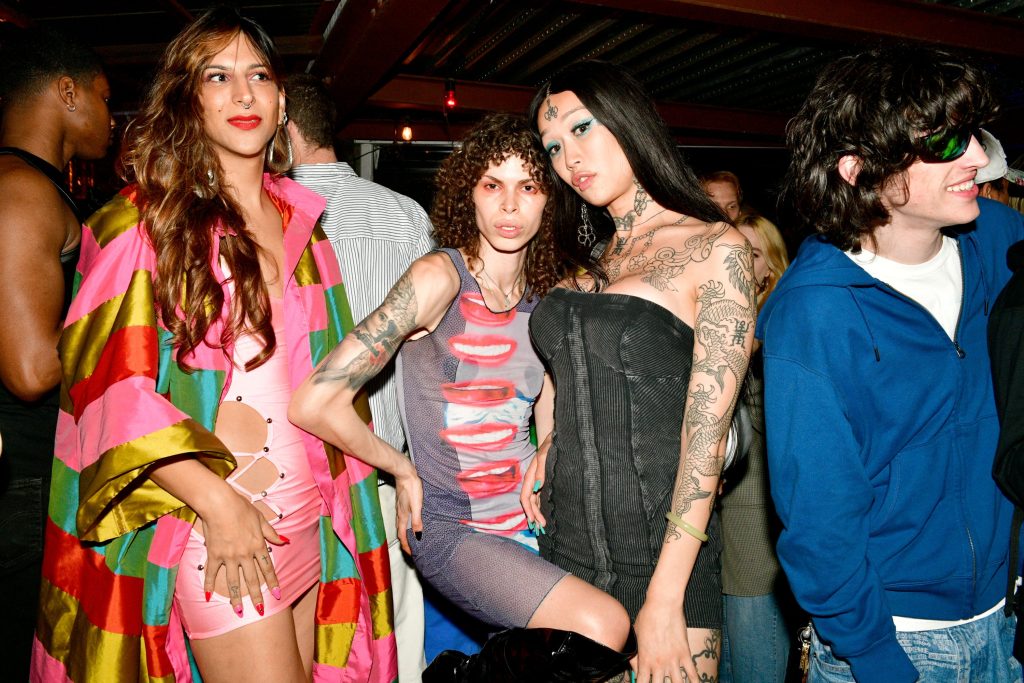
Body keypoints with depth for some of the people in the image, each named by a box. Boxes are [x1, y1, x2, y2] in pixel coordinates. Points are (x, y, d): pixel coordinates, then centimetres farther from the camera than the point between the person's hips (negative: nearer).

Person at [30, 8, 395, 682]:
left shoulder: (300, 220, 12)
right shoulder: (144, 220, -4)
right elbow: (114, 385, -10)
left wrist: (337, 495, 12)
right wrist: (217, 502, -16)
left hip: (308, 517, 5)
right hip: (212, 525, -5)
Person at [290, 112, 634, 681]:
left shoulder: (544, 301, 7)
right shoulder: (439, 277, -13)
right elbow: (314, 404, -18)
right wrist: (401, 470, -7)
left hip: (529, 520, 6)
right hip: (453, 528, -6)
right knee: (601, 629, -22)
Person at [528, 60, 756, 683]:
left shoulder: (716, 249, -10)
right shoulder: (592, 262, 10)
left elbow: (706, 434, -15)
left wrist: (665, 597, -16)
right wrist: (550, 449, 2)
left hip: (661, 555, -5)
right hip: (566, 539, 6)